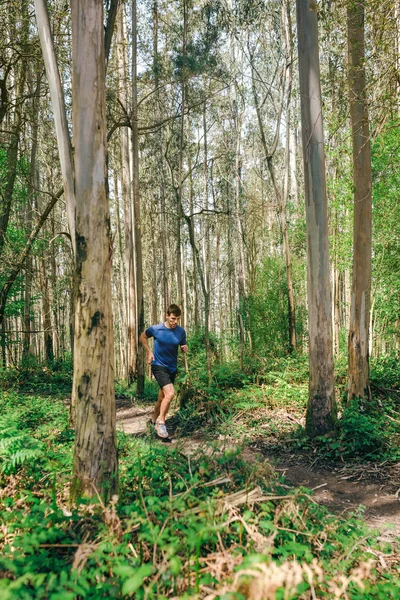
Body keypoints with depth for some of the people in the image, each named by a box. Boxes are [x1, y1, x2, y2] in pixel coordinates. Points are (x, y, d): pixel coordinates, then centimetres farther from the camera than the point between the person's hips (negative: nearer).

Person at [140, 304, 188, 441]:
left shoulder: (181, 331, -5)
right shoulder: (155, 329, -12)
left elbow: (183, 346, 11)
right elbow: (143, 337, 8)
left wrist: (185, 348, -13)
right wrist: (149, 352, -3)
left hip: (172, 368, 5)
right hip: (158, 366, -4)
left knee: (162, 398, 16)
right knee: (170, 393, -23)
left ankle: (154, 420, 40)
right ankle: (161, 422, -5)